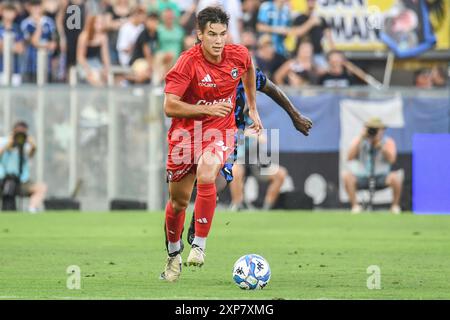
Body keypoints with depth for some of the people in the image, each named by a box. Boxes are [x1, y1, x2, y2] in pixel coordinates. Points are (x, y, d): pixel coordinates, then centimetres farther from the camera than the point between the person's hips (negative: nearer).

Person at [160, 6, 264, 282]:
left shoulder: (239, 55, -7)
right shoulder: (188, 62, -18)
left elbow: (249, 69, 21)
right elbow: (170, 106, -21)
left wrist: (253, 109, 24)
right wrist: (208, 109, -25)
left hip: (221, 132, 1)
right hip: (186, 132, -1)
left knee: (206, 176, -30)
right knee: (179, 200, 8)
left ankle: (199, 246, -21)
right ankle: (174, 254, 34)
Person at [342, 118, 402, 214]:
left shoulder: (388, 142, -3)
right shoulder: (359, 141, -1)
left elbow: (391, 160, -20)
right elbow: (349, 157, -17)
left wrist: (380, 144, -27)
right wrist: (360, 138, -20)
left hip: (381, 178, -1)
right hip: (362, 178, 1)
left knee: (395, 177, -32)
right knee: (346, 175, -28)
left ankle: (395, 205, -7)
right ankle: (355, 205, -17)